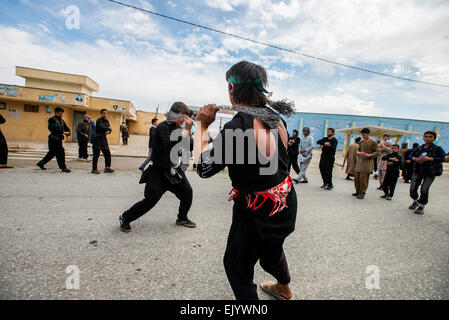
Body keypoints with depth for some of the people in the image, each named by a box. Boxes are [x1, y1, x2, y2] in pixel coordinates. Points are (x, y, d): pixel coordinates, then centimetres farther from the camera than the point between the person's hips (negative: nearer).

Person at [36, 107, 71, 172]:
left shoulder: (62, 121, 16)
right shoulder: (52, 120, -9)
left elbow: (66, 128, 13)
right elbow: (53, 129, -21)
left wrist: (68, 134, -7)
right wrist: (62, 132, -27)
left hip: (59, 139, 9)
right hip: (53, 139, -8)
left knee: (52, 153, 16)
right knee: (61, 152, -8)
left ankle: (41, 163, 31)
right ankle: (63, 167, -2)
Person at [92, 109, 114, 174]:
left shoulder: (106, 121, 13)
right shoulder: (99, 120, -8)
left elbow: (110, 129, 10)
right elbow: (101, 127, -24)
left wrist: (108, 131, -12)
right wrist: (108, 128, -8)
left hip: (104, 139, 7)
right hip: (98, 138, -7)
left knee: (107, 154, 5)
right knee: (96, 154, -3)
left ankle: (107, 168, 14)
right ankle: (94, 169, 5)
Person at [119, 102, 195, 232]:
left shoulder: (179, 128, 7)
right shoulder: (163, 127, -16)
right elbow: (170, 145, -33)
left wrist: (189, 130, -7)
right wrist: (186, 130, -28)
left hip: (174, 170, 7)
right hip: (159, 171, -7)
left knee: (187, 192, 4)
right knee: (150, 200, -5)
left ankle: (182, 218, 28)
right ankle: (125, 218, 18)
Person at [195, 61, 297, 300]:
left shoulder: (237, 125, -28)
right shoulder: (275, 117, -5)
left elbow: (203, 168, -21)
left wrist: (201, 125, -11)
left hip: (258, 211, -8)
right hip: (285, 200, 8)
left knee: (237, 266, 16)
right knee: (271, 248, 34)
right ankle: (284, 289, 61)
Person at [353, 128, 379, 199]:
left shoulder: (373, 142, -4)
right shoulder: (361, 141, 12)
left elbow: (377, 152, -5)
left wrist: (369, 155, -20)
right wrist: (359, 153, -1)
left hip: (367, 162, -6)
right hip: (360, 161, 6)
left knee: (363, 178, -9)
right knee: (356, 177, 6)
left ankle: (362, 193, 1)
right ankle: (358, 192, 19)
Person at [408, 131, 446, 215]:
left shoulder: (437, 148, -4)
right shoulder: (419, 148, 7)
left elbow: (443, 158, -15)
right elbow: (410, 155, 14)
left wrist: (430, 159, -24)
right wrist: (415, 159, -7)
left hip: (430, 172, -4)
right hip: (418, 171, 4)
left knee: (424, 190, -8)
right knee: (412, 189, 4)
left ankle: (421, 206, 14)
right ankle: (416, 201, 34)